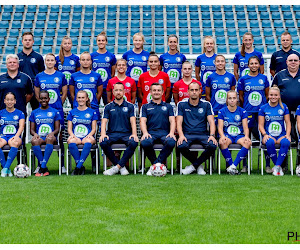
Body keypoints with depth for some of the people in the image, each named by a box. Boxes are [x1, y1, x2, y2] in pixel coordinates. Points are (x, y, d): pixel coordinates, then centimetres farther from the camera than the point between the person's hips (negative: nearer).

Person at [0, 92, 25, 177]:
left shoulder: (20, 113, 13)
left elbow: (21, 126, -1)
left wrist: (17, 136, -20)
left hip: (14, 136, -1)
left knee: (14, 143, -39)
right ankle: (7, 169, -28)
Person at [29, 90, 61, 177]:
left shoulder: (55, 112, 14)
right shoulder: (34, 113, 19)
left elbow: (57, 129, 9)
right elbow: (32, 129, 14)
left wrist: (52, 133, -15)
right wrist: (35, 134, -11)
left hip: (50, 137, -1)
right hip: (39, 137, 1)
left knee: (50, 139, -40)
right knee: (34, 141, -37)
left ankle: (42, 167, -41)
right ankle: (45, 169, -34)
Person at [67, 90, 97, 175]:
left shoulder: (92, 112, 14)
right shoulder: (72, 112, 18)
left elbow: (94, 128, 10)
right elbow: (69, 128, 13)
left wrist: (89, 135, -12)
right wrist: (72, 135, -9)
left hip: (87, 137, -1)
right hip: (75, 137, 1)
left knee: (88, 142, -40)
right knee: (71, 142, -37)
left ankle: (78, 167, -37)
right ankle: (81, 167, -30)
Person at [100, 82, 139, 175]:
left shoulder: (129, 106, 14)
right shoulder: (108, 107, 15)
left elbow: (133, 122, 3)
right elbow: (104, 121, 4)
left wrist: (134, 134, -15)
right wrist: (103, 134, -16)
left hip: (126, 133, 0)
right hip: (112, 133, 1)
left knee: (134, 143, -34)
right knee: (103, 143, -32)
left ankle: (117, 167, -28)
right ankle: (122, 167, -22)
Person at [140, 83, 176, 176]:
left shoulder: (168, 106, 24)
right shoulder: (145, 107, 21)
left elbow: (172, 121, 12)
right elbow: (143, 121, 8)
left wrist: (171, 133, -9)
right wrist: (145, 133, -14)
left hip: (164, 133, 0)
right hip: (151, 132, 0)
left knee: (171, 142, -37)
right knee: (144, 143, -38)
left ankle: (155, 164, -25)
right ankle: (158, 164, -17)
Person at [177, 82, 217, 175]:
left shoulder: (206, 104, 12)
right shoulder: (182, 104, 10)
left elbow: (211, 122, 5)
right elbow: (179, 122, 3)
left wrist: (212, 135, -14)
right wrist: (181, 135, -17)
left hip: (203, 134, 1)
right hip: (187, 134, -1)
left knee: (213, 145, -31)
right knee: (181, 146, -34)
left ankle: (194, 165, -11)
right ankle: (199, 166, -9)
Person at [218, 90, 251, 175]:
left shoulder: (242, 111, 7)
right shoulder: (222, 111, 6)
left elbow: (245, 127, 2)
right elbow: (220, 127, -2)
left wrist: (246, 136, -20)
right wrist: (222, 136, -24)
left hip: (239, 135, 1)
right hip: (227, 135, -1)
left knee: (248, 143, -34)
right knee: (222, 143, -38)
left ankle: (233, 166, -32)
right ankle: (230, 164, -23)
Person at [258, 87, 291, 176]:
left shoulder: (284, 107, 11)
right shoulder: (263, 108, 8)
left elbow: (288, 122, 10)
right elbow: (261, 125, 5)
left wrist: (288, 134, -7)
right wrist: (265, 134, -14)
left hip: (281, 135, 1)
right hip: (268, 135, -1)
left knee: (286, 142, -36)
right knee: (269, 143, -37)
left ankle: (277, 167, -27)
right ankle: (279, 167, -21)